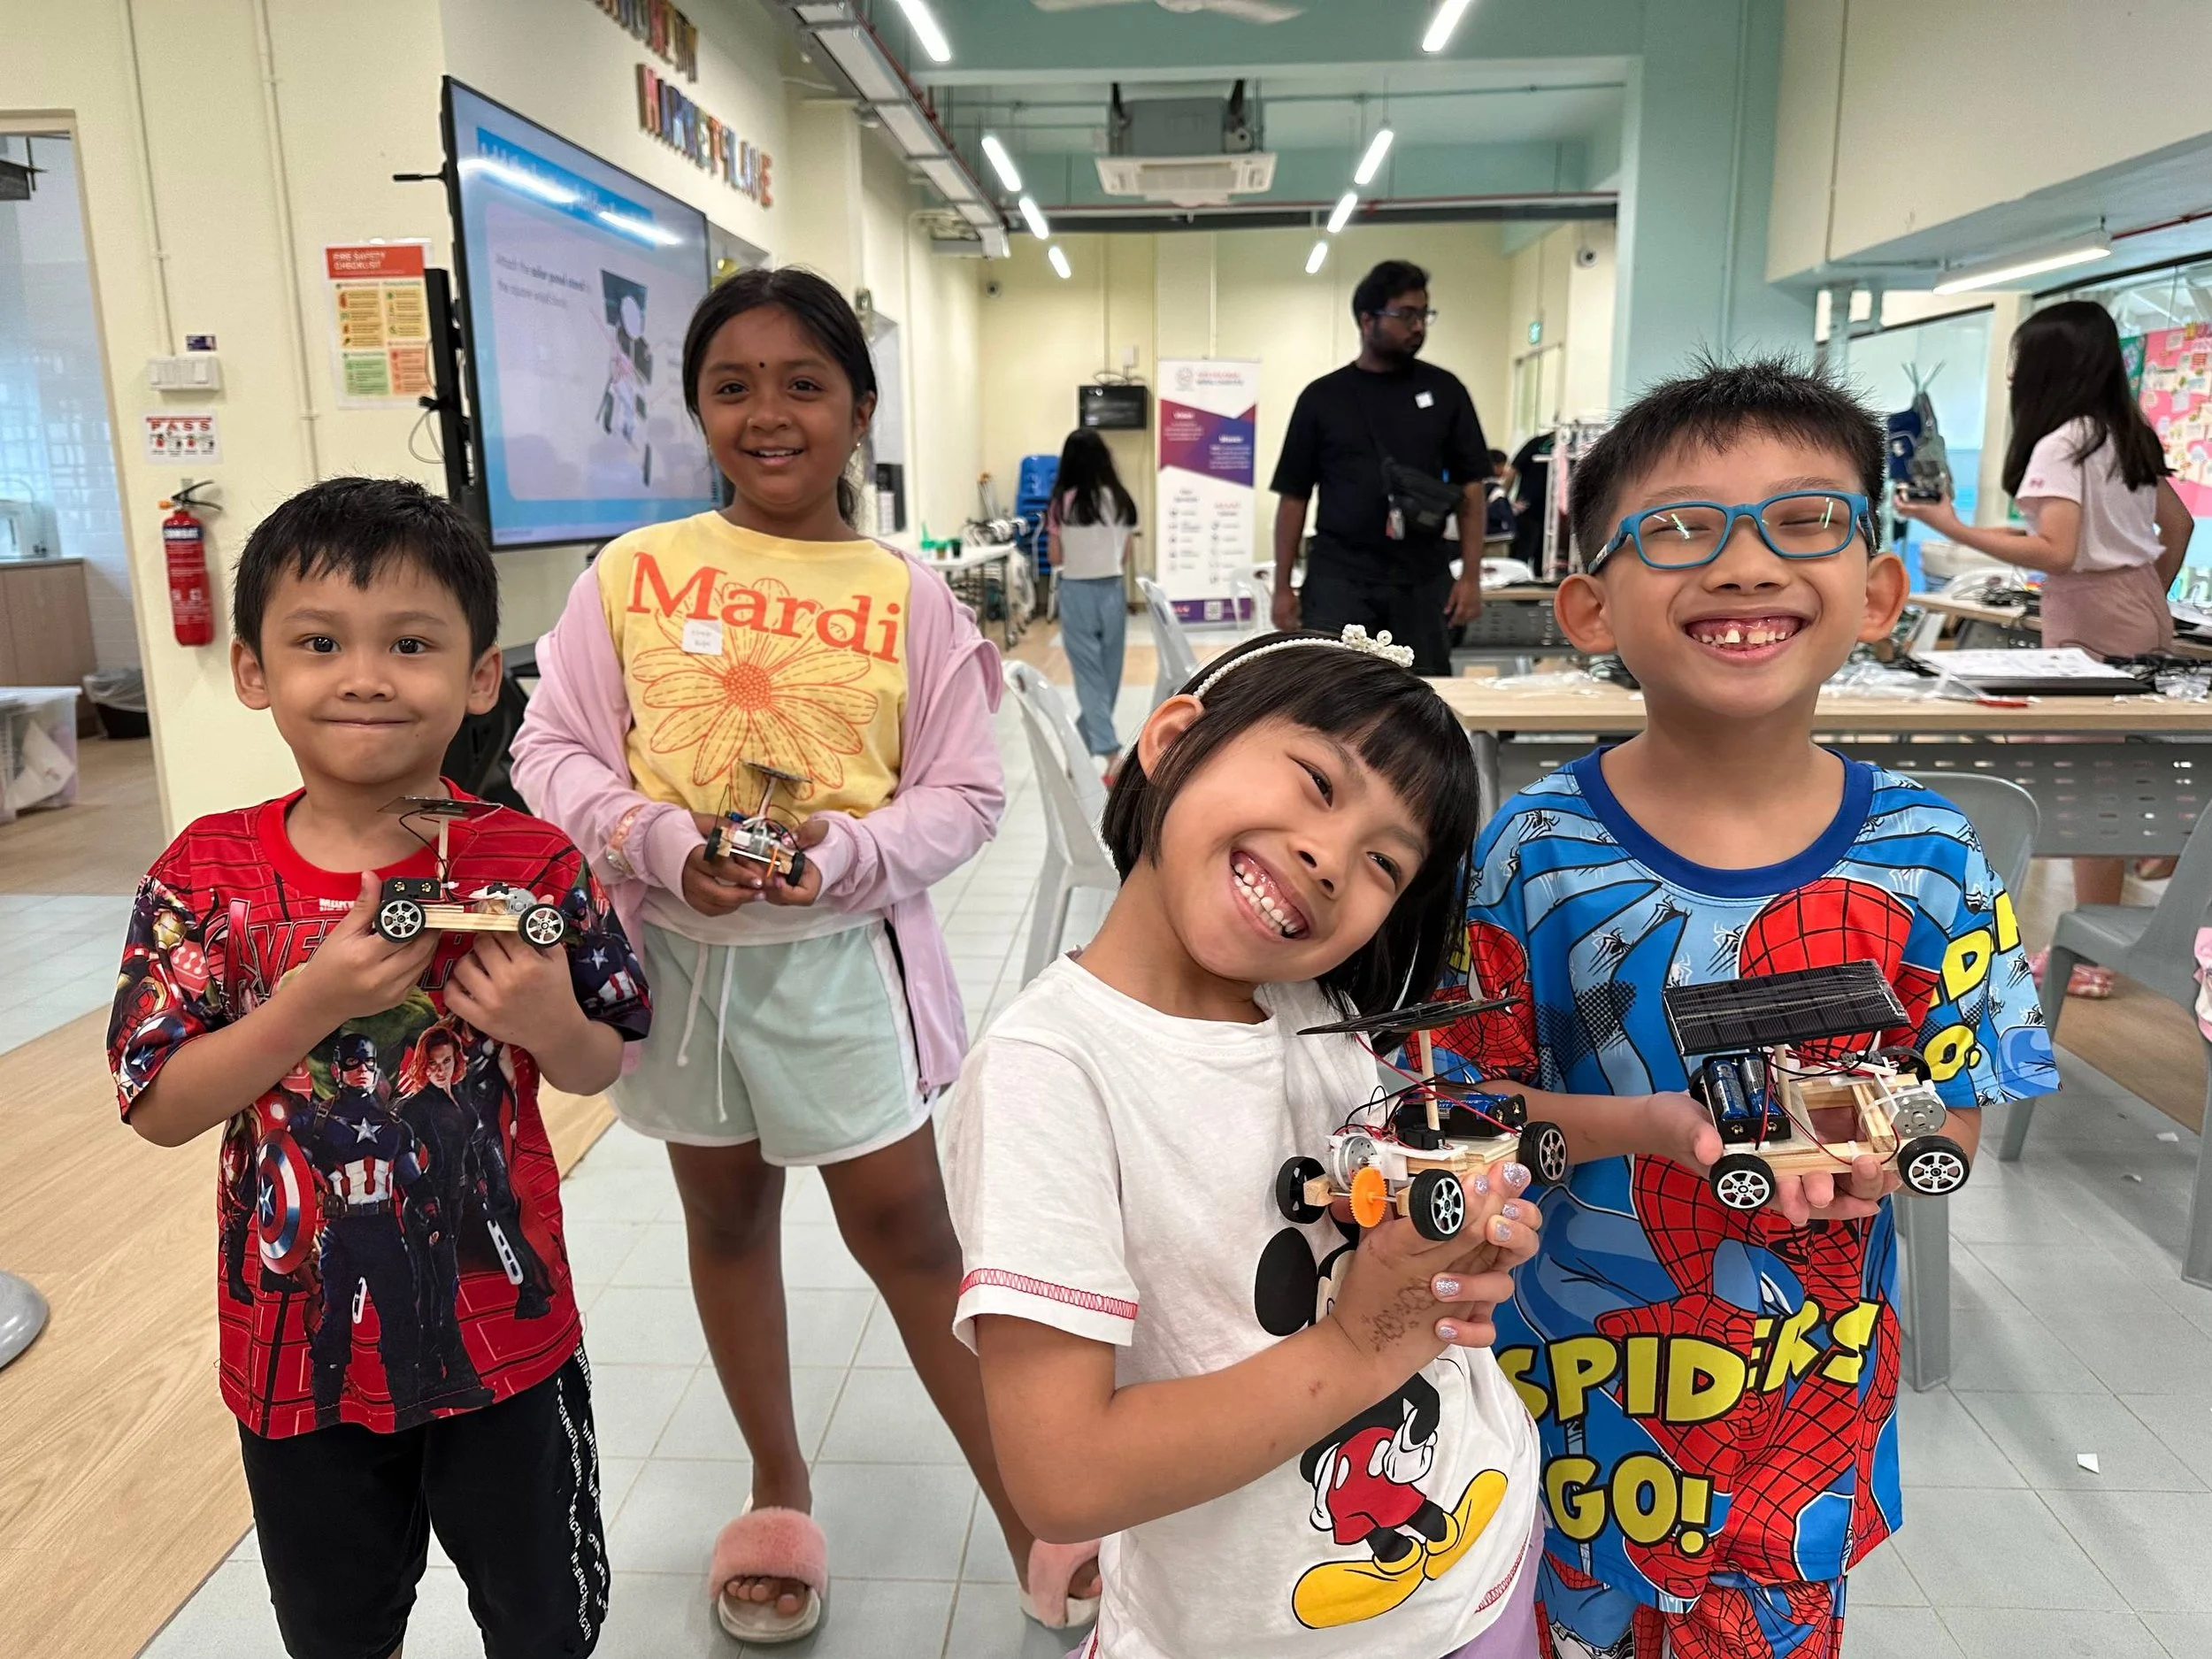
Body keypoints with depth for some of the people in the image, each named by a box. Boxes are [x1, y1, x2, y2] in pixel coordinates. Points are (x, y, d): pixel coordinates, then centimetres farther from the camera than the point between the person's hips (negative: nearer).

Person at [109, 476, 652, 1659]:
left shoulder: (531, 863, -13)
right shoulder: (209, 876, -10)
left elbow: (601, 1069, -2)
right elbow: (159, 1108, -11)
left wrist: (550, 1023, -25)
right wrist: (311, 1005, -25)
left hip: (501, 1329, -1)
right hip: (297, 1344, 2)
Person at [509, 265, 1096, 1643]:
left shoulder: (908, 596, -6)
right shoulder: (634, 573, -4)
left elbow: (966, 794, -5)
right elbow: (554, 753, -1)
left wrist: (848, 849, -22)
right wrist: (663, 843, -18)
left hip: (841, 954, -2)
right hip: (677, 949, 3)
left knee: (909, 1230, 5)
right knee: (728, 1218, 17)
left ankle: (1031, 1513, 23)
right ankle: (781, 1493, 40)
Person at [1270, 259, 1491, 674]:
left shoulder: (1444, 391, 6)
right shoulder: (1322, 397, 3)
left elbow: (1470, 487, 6)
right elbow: (1293, 496, 4)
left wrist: (1471, 575, -3)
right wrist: (1283, 585, 0)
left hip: (1422, 579, 2)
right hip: (1338, 578, -1)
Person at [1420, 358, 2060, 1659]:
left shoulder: (1924, 857, -11)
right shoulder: (1538, 852, -17)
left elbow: (1959, 1113, -3)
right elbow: (1464, 1102, -12)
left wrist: (1863, 1154, -25)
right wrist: (1658, 1128, -28)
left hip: (1810, 1402, 2)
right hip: (1572, 1372, -1)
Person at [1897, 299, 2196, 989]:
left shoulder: (2062, 442, -15)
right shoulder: (2130, 436, 12)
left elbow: (2055, 552, -26)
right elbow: (2178, 526, 20)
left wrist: (1952, 527, -24)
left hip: (2091, 618, -9)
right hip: (2141, 612, 9)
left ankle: (2092, 957, 4)